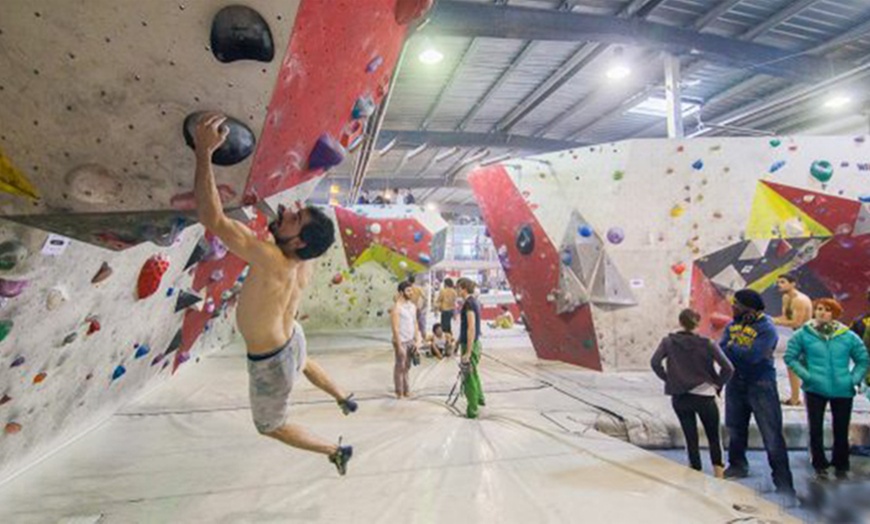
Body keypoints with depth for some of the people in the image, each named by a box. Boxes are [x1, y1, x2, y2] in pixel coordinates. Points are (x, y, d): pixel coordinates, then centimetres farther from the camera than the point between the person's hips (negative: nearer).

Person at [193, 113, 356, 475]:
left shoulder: (273, 262, -39)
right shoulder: (305, 261, -17)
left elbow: (212, 218, -44)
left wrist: (204, 149, -42)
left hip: (271, 364, -7)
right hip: (292, 338, 7)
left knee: (271, 426, 21)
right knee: (303, 363, 43)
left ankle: (336, 451, 34)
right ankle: (344, 400, 63)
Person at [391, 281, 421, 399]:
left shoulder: (413, 305, 7)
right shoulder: (397, 307, -16)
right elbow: (395, 328, -17)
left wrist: (417, 340, 7)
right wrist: (399, 346, -19)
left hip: (411, 341, 7)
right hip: (401, 341, -6)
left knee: (407, 367, 15)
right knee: (400, 367, 4)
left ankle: (406, 390, 25)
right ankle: (399, 392, 15)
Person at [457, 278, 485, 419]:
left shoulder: (469, 303, -19)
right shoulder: (474, 302, 10)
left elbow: (471, 328, -25)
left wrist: (468, 352, -24)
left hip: (469, 344, -10)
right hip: (475, 343, 10)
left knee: (469, 377, 1)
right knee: (473, 373, 26)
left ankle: (472, 410, 10)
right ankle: (479, 398, 42)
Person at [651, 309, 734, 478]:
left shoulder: (668, 341, -5)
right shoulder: (707, 344, -8)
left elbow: (655, 362, -12)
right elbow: (728, 368, -12)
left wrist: (668, 379, 0)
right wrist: (718, 384, 3)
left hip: (679, 398, 1)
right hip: (704, 396, -1)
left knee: (691, 439, 11)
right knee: (713, 438, 18)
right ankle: (719, 474, 23)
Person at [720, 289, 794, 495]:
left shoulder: (766, 328, -16)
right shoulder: (732, 325, 4)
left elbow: (753, 356, -26)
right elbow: (721, 350, -2)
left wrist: (732, 347, -11)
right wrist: (743, 352, -18)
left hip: (761, 386, -6)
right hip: (735, 384, 6)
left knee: (772, 435, -3)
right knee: (735, 429, 17)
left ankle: (783, 482, 9)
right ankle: (737, 466, 35)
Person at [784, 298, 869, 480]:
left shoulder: (848, 336, -1)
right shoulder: (803, 334, -6)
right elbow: (790, 358, 0)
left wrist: (854, 379, -1)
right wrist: (805, 375, -9)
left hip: (843, 391, 1)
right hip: (815, 390, -1)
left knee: (841, 431, 12)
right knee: (815, 429, 5)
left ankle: (841, 466, 30)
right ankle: (820, 466, 21)